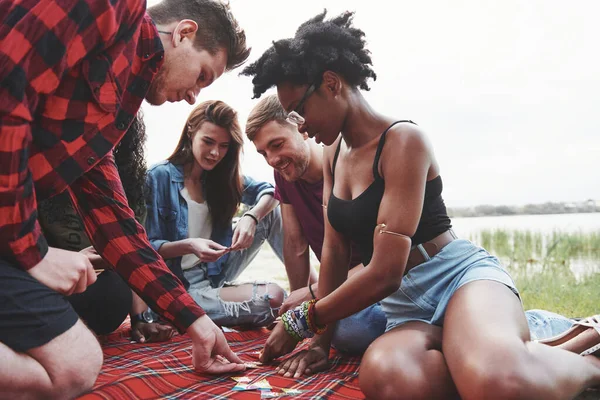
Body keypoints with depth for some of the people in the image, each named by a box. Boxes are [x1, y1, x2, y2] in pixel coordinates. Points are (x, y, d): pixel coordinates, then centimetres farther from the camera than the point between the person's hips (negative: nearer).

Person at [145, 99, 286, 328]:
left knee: (270, 213, -5)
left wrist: (251, 217, -19)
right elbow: (148, 247, -12)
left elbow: (270, 192, 2)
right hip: (179, 287, -6)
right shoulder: (160, 177, -12)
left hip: (216, 275, 7)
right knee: (273, 297, -26)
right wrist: (188, 246, -31)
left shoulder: (224, 178, 5)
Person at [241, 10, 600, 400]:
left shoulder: (403, 140, -14)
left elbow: (384, 274, -20)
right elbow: (334, 250, 11)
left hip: (460, 275, -5)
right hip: (407, 304, 6)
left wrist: (300, 320, -10)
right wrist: (320, 340, 7)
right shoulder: (333, 153, 12)